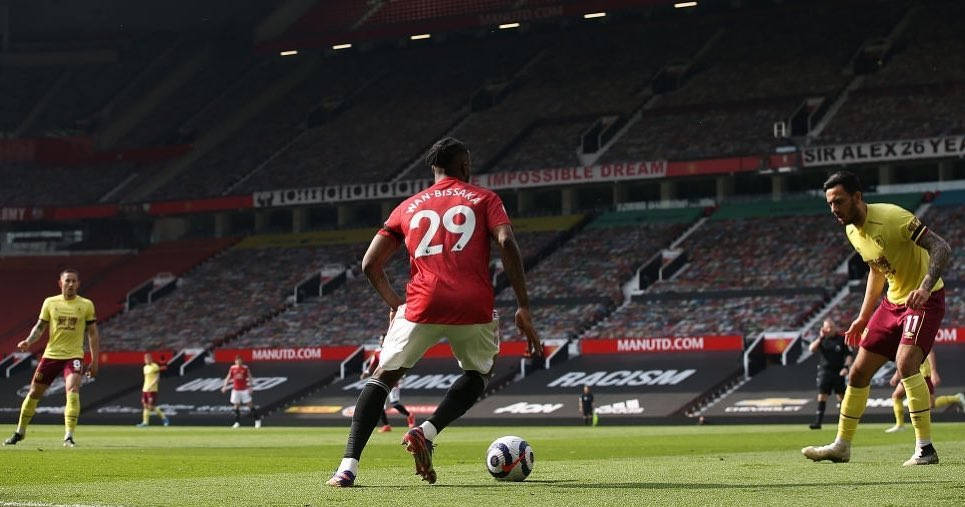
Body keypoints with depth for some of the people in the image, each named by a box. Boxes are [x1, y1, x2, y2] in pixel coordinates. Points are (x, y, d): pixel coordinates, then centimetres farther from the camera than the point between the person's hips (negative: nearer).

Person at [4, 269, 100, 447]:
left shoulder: (86, 305, 1)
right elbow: (40, 327, 9)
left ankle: (69, 437, -23)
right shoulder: (50, 302, 4)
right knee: (34, 393, 7)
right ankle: (20, 432, 26)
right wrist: (29, 341, -12)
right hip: (51, 354, 2)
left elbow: (93, 333, 6)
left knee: (73, 390, -24)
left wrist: (95, 361, 2)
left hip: (73, 356, -2)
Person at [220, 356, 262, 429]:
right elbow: (228, 377, 10)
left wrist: (250, 387, -8)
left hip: (244, 389, -2)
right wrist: (225, 386, 0)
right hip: (236, 389, 2)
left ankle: (257, 420, 2)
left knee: (250, 404, -4)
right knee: (236, 406, 3)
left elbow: (249, 378, 1)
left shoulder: (245, 368, 0)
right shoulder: (232, 368, 5)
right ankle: (237, 422, 9)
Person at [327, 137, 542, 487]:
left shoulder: (408, 207, 21)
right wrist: (524, 309, -4)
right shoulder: (484, 199, 15)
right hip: (474, 308, -1)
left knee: (383, 376, 15)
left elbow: (370, 264, 15)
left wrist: (394, 304, 29)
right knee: (479, 372, 26)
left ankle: (348, 467, -1)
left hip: (422, 306, 1)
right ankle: (428, 432, 1)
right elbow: (507, 244, -3)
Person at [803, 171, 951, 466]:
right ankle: (842, 446, 20)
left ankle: (925, 449, -22)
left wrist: (926, 287, -42)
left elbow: (941, 247, -27)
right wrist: (863, 318, 18)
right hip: (893, 301, 8)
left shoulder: (892, 217, -23)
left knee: (905, 364, -28)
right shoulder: (852, 230, 4)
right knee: (858, 372, 7)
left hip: (925, 300, -8)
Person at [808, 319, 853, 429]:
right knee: (822, 395, -7)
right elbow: (812, 349, -8)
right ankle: (818, 421, -10)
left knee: (841, 395, 2)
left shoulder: (841, 339, 1)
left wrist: (846, 367, -12)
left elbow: (849, 354, 2)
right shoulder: (821, 339, 7)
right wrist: (820, 338, -15)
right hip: (824, 370, 1)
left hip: (838, 371, -1)